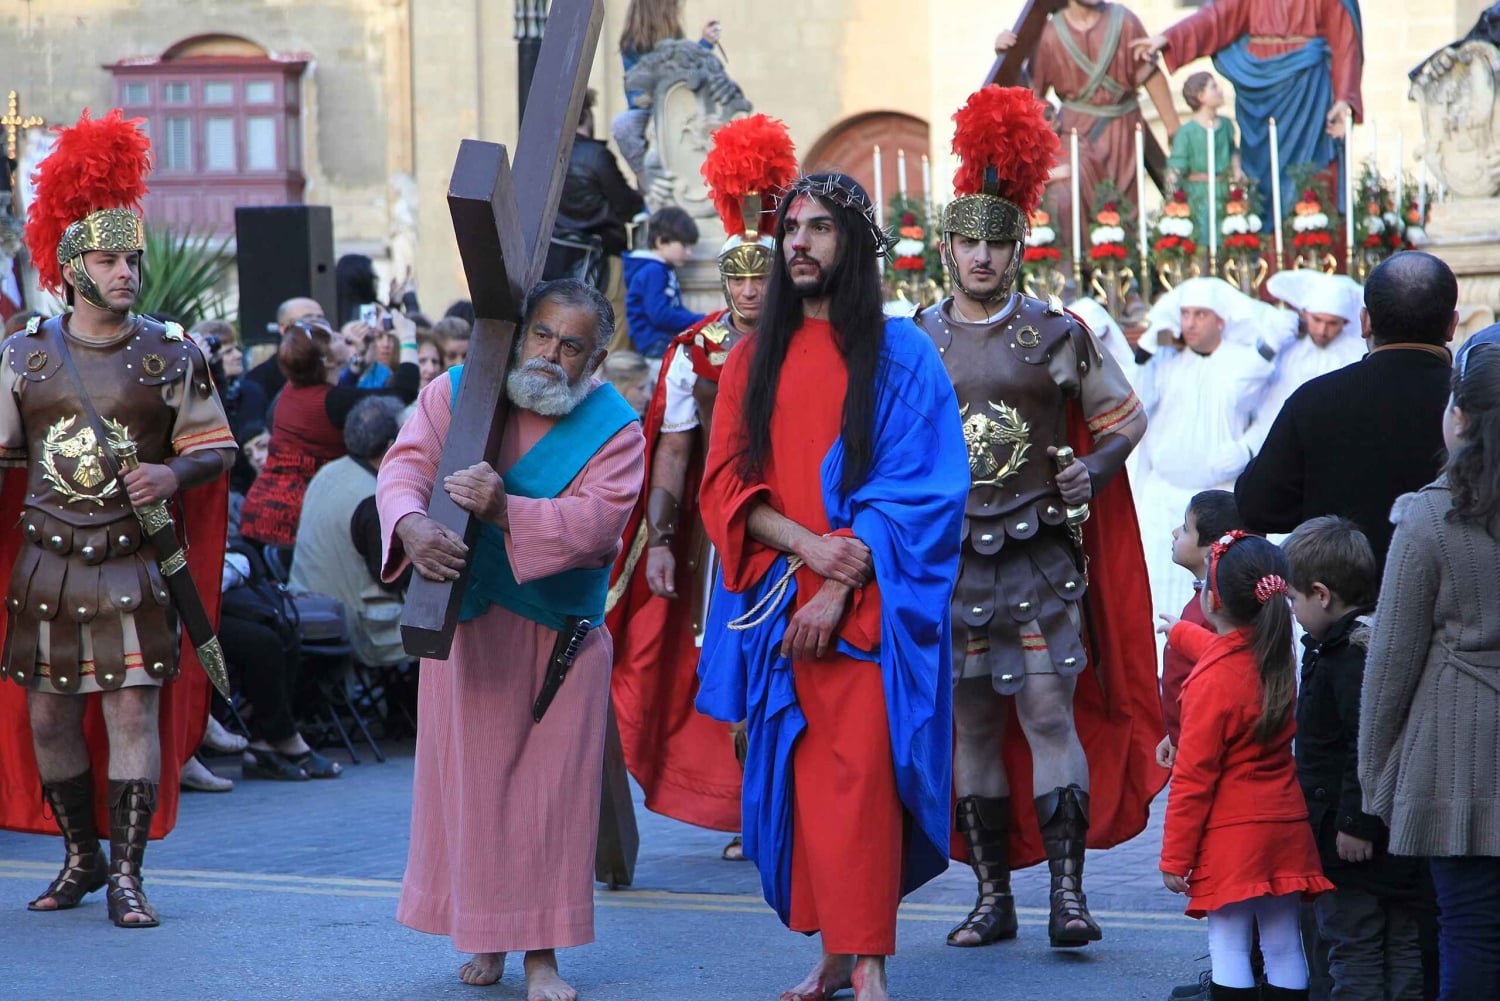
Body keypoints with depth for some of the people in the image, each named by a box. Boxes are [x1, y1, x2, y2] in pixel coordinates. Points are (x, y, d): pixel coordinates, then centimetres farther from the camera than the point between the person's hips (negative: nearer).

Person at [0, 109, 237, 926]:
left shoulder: (171, 356, 1)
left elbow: (215, 448, 4)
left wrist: (174, 474, -16)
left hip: (135, 566, -2)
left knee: (135, 712, -6)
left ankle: (126, 874, 2)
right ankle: (81, 855, 26)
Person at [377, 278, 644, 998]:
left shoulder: (615, 430, -7)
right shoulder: (456, 392, -1)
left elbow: (596, 522, -21)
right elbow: (404, 465, -12)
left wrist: (505, 510, -36)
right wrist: (411, 524, -35)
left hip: (560, 634, -1)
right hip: (465, 623, 1)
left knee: (552, 786, 0)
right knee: (472, 777, 7)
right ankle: (484, 934, 21)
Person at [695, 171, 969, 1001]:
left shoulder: (899, 354, 2)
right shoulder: (753, 359, 14)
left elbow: (920, 490, -5)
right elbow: (724, 482, 7)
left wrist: (842, 587, -15)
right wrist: (805, 544, -11)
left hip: (864, 606, -4)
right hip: (776, 602, 4)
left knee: (859, 773, -12)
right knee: (798, 771, 2)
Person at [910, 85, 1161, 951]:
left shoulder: (1057, 334, 2)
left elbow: (1126, 416, 9)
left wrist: (1095, 468, -9)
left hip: (1040, 555, -2)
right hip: (947, 556, 2)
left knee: (1050, 713, -8)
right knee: (970, 726, 5)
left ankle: (1069, 889, -4)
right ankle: (994, 897, 13)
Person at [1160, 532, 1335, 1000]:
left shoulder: (1211, 680, -16)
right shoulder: (1278, 659, 6)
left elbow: (1193, 777, -15)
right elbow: (1227, 649, 33)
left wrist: (1175, 856, -10)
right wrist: (1181, 632, 53)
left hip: (1231, 838, -7)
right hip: (1287, 832, 7)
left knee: (1229, 949, -5)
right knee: (1284, 952, 10)